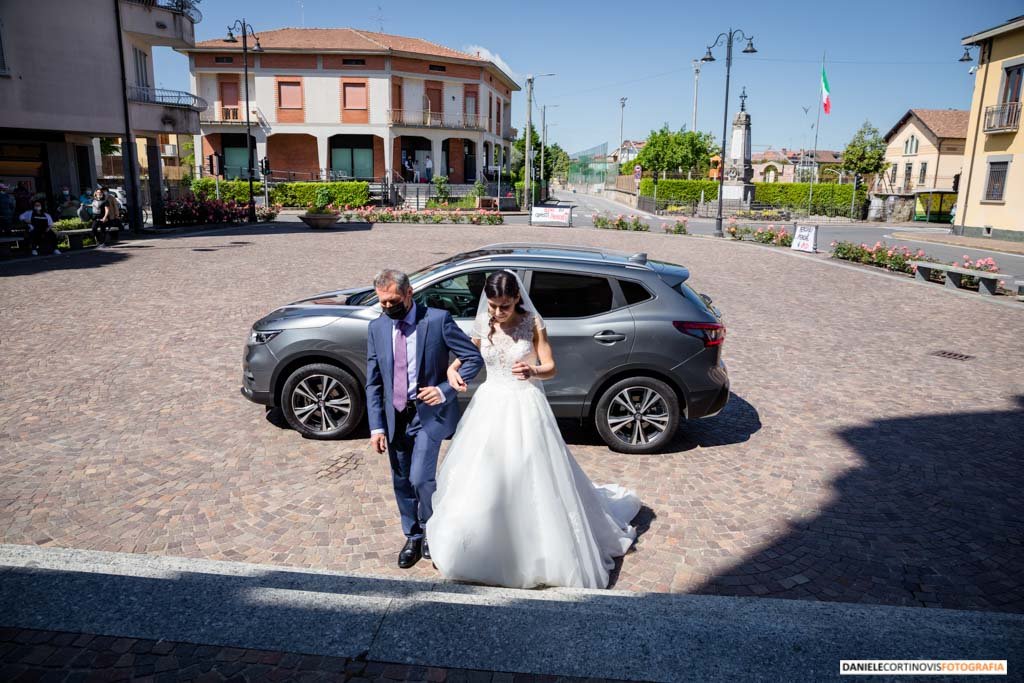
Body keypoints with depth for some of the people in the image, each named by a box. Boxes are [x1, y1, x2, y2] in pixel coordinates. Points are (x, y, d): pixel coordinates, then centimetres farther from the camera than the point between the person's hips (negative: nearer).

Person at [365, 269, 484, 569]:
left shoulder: (438, 320, -11)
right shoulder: (377, 328, 1)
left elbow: (474, 358, -9)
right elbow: (373, 382, 3)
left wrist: (444, 390, -19)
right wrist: (376, 426, -4)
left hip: (429, 412, -4)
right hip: (395, 415, 4)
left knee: (420, 478, -12)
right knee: (402, 482, 13)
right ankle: (413, 537, 35)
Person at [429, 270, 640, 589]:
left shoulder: (533, 323, -11)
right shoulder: (483, 324, -3)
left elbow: (550, 367, -7)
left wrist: (533, 371, -29)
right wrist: (453, 368, -8)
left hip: (525, 407, -3)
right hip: (490, 406, 3)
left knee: (532, 480, 3)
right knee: (481, 482, 7)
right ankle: (477, 547, 31)